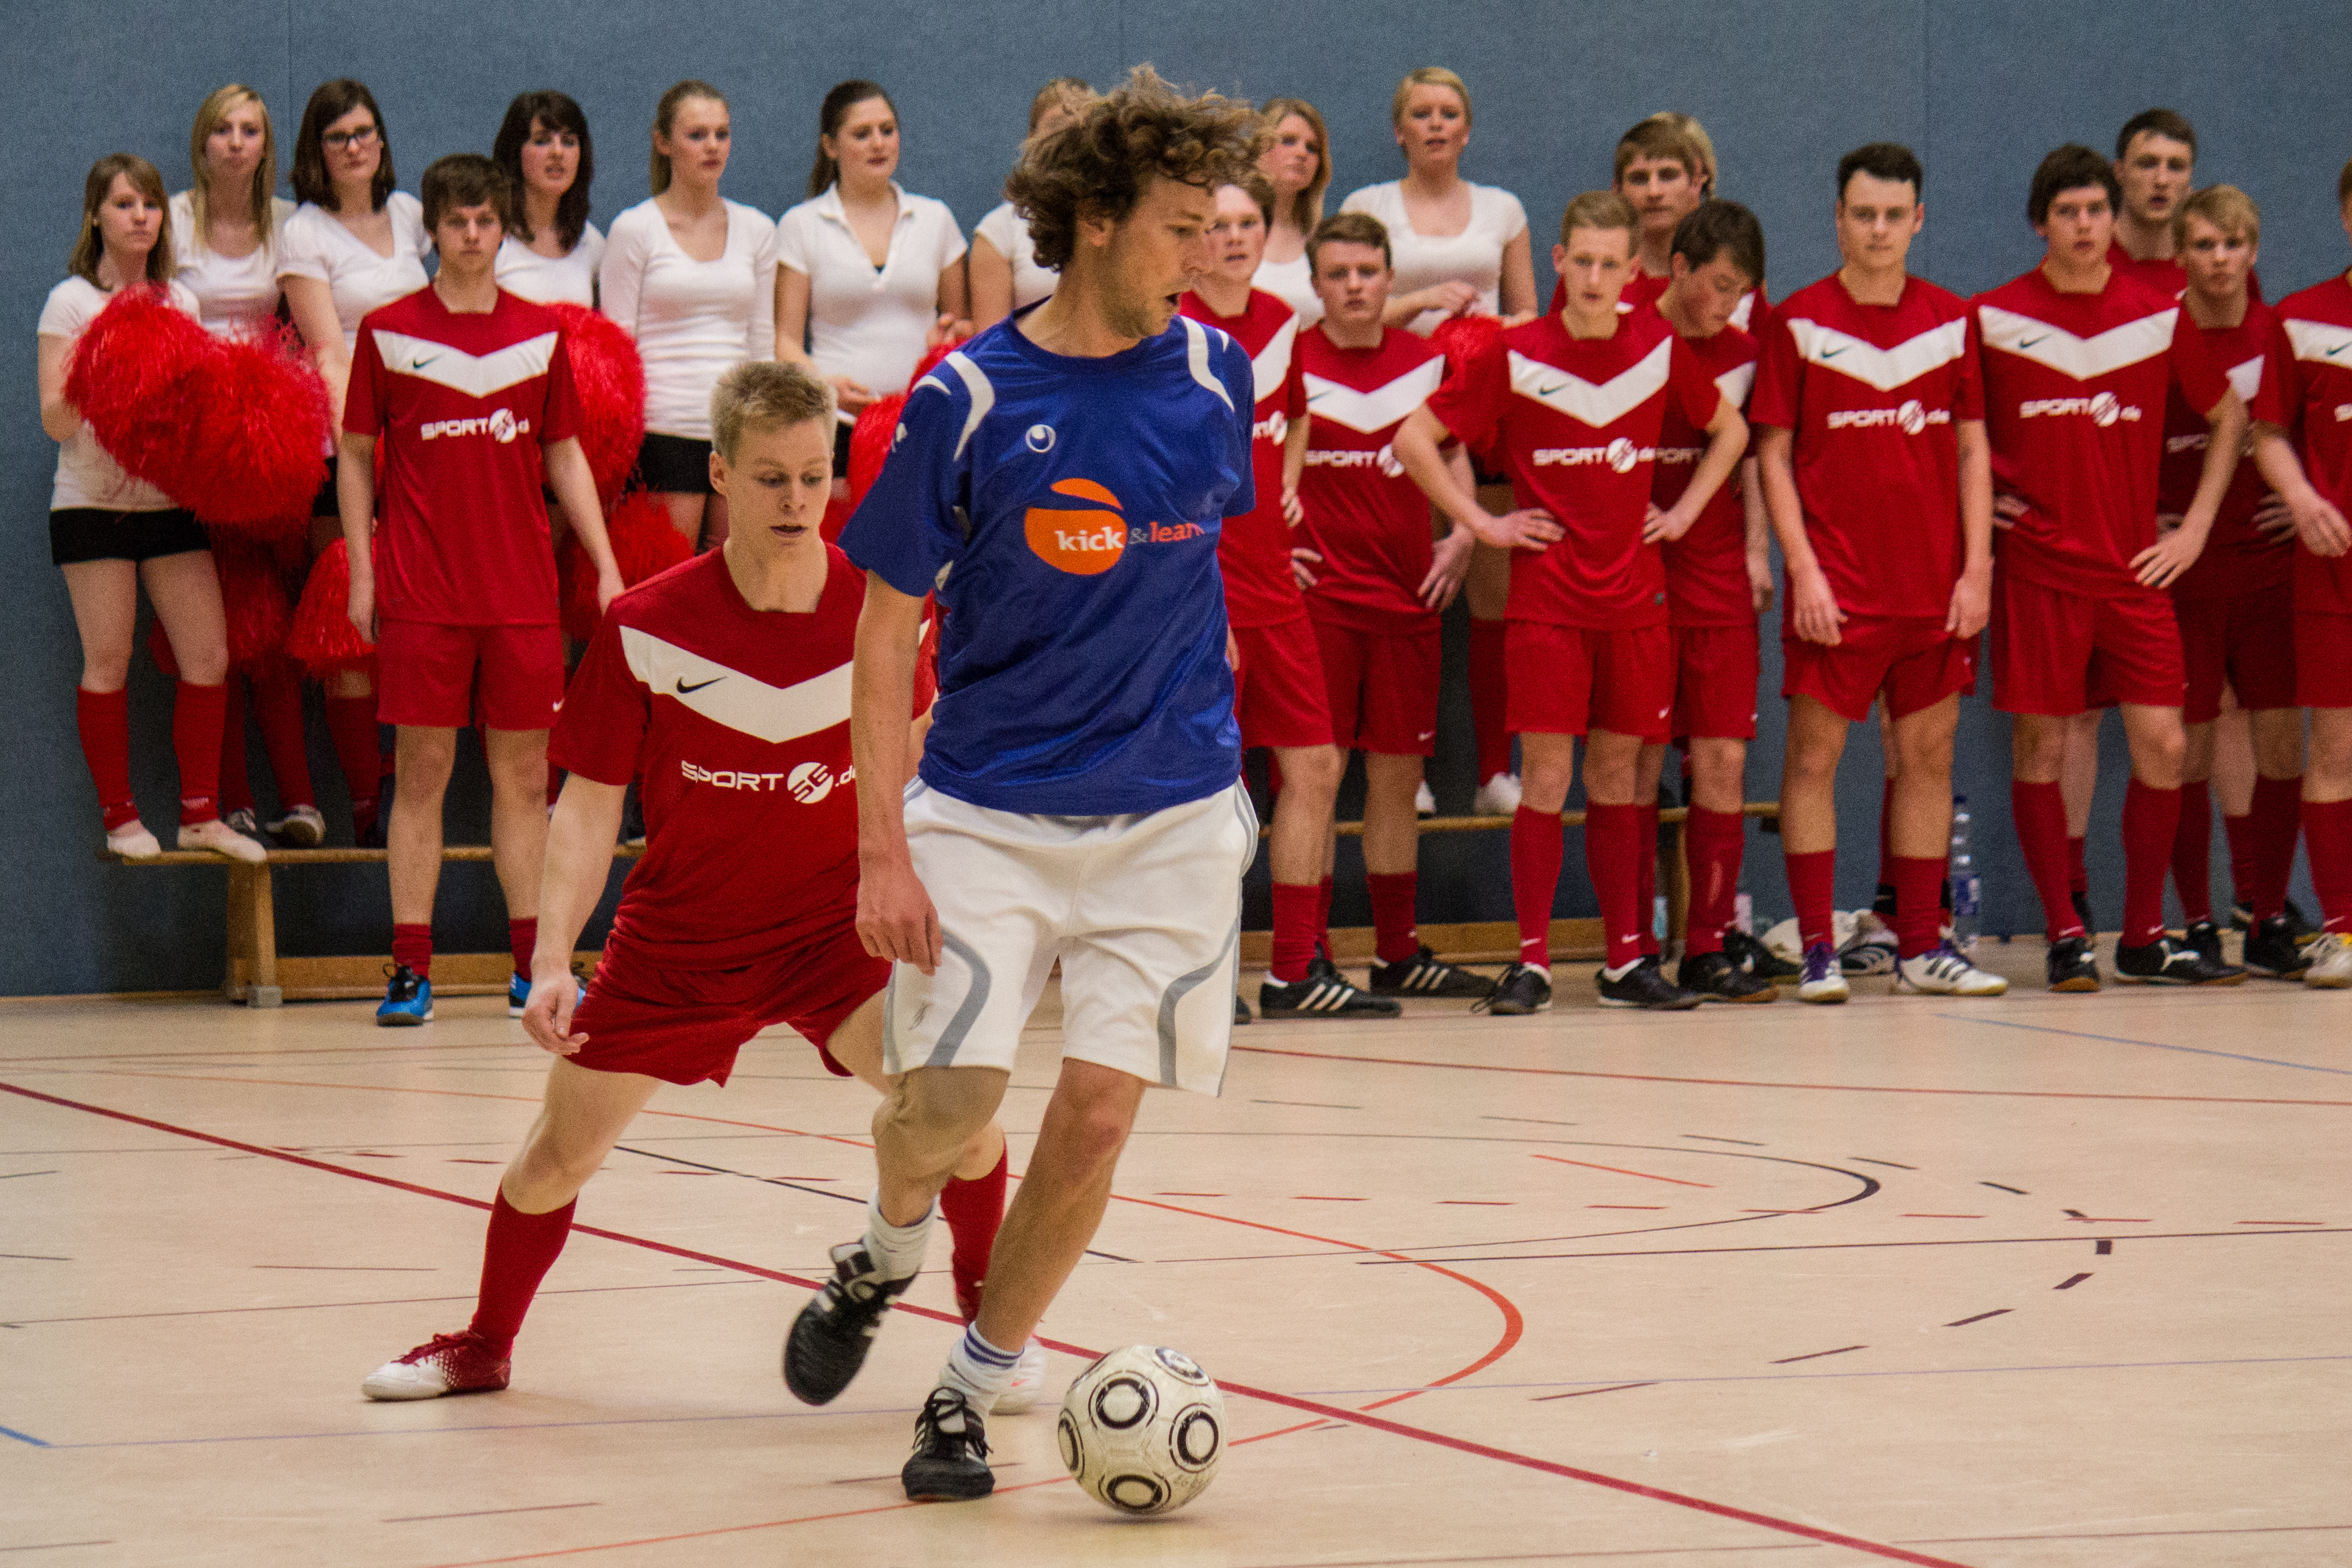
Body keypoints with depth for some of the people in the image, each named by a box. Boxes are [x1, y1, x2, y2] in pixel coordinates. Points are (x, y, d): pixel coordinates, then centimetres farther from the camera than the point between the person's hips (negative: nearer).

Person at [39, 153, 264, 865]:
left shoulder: (181, 302, 11)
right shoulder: (71, 302, -2)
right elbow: (55, 422, -6)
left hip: (170, 499, 4)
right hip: (93, 503, -4)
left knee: (209, 655, -3)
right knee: (108, 661, -3)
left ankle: (200, 814, 7)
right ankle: (120, 818, 7)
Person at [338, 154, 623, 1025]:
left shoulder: (541, 334, 9)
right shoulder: (388, 332, 2)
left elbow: (565, 457, 14)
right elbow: (355, 458, 7)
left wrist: (606, 565, 7)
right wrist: (360, 571, -1)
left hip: (523, 591, 2)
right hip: (420, 595, -2)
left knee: (524, 773, 4)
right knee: (421, 772, -2)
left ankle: (533, 967, 9)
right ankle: (411, 969, 0)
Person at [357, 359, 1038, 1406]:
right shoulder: (647, 629, -15)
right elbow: (589, 805, -8)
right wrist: (551, 957, -17)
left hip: (835, 919, -1)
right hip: (678, 929, 1)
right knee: (561, 1151, 4)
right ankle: (483, 1347, 33)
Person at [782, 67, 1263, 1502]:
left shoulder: (1213, 374, 1)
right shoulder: (970, 400, -9)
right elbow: (888, 631, -5)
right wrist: (882, 849, -10)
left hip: (1171, 816, 2)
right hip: (988, 814, -2)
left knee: (1098, 1112, -5)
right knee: (947, 1098, -12)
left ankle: (972, 1390, 13)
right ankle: (887, 1252, 24)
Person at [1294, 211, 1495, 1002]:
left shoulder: (1428, 360, 9)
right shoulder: (1289, 361, -3)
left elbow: (1453, 454, 20)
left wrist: (1463, 534, 7)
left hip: (1408, 594, 4)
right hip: (1317, 594, -4)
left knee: (1398, 772, 9)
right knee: (1314, 769, -6)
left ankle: (1398, 952, 18)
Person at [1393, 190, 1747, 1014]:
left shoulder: (1661, 349, 3)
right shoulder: (1514, 358, -6)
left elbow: (1730, 430, 19)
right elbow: (1413, 440, -3)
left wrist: (1683, 513, 8)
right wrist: (1482, 524, -5)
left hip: (1634, 596, 3)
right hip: (1547, 597, -3)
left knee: (1616, 774, 8)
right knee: (1548, 774, -6)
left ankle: (1627, 959, 12)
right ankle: (1532, 960, -1)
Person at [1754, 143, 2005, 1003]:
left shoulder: (1953, 320, 8)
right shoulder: (1798, 321, -1)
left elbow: (1973, 447, 9)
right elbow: (1772, 452, -1)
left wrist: (1977, 568, 1)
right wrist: (1803, 566, -10)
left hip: (1936, 587, 3)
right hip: (1836, 586, -3)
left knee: (1929, 755, 6)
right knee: (1814, 753, -4)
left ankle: (1921, 946, 12)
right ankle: (1816, 949, 0)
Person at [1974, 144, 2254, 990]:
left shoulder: (2159, 317, 6)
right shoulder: (1992, 318, 0)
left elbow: (2229, 415, 17)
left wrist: (2194, 529, 10)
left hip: (2134, 569, 2)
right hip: (2035, 568, -2)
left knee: (2162, 744, -3)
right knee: (2040, 746, -2)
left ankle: (2145, 938, 9)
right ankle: (2066, 936, 7)